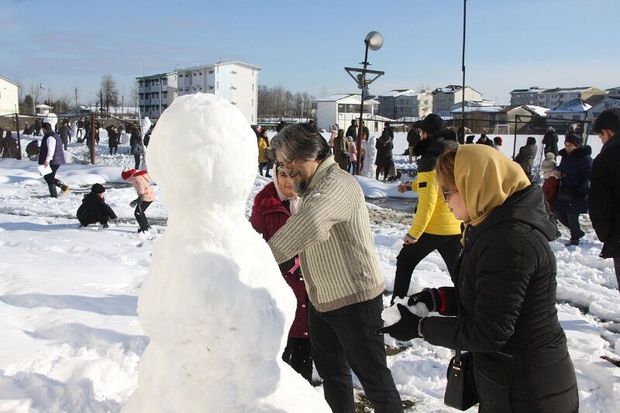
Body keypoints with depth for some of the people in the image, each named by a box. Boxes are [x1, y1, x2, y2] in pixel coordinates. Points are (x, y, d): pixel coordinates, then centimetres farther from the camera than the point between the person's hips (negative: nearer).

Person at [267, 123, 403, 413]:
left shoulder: (337, 184, -24)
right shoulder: (311, 189, 9)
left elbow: (309, 223, -42)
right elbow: (302, 234, 8)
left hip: (355, 299, -9)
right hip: (320, 299, 9)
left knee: (372, 375, 7)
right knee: (330, 371, 22)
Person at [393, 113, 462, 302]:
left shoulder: (430, 160, -17)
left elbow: (428, 200, -23)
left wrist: (414, 232, -19)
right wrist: (412, 186, 29)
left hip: (433, 228, -6)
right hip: (457, 228, 6)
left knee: (405, 262, 13)